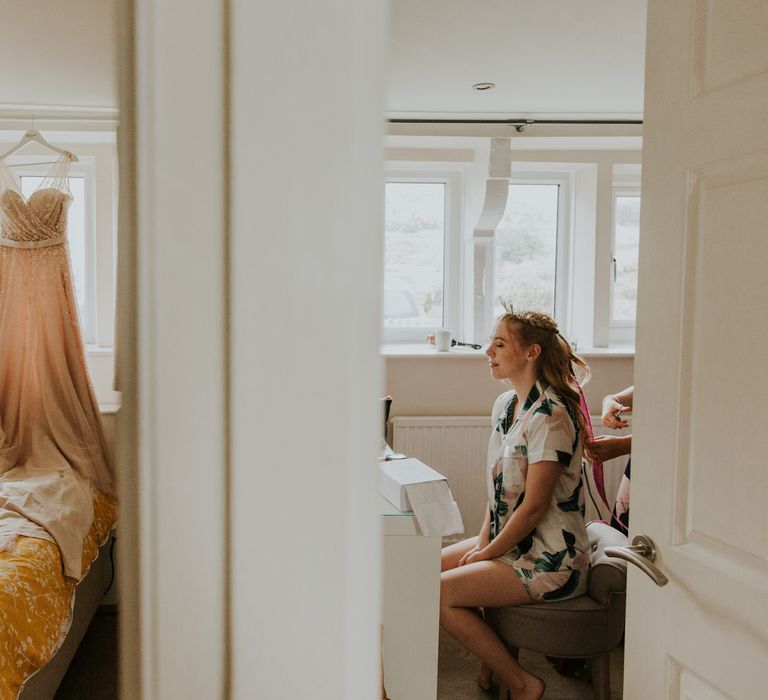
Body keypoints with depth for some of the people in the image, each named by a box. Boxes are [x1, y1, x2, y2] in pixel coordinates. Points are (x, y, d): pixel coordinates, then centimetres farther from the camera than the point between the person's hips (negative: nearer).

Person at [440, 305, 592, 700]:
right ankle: (493, 654, 19)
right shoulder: (504, 404, 7)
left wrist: (488, 553, -12)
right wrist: (483, 540, 2)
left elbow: (534, 506, -21)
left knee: (438, 593, -18)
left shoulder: (550, 414, -22)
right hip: (510, 542, 9)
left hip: (550, 561, -9)